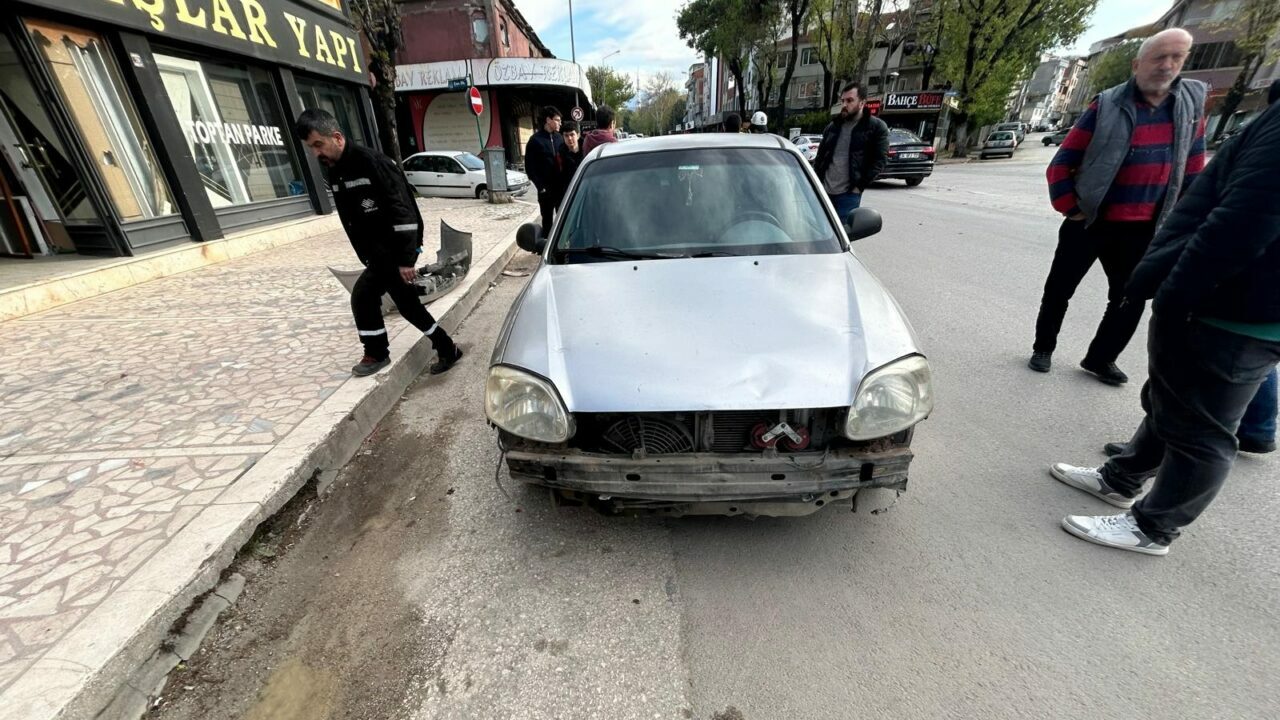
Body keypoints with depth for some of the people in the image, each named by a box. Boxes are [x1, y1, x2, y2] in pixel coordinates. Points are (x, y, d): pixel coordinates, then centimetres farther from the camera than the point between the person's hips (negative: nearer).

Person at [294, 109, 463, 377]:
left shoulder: (371, 162, -17)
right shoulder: (335, 173, 10)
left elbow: (402, 211, -23)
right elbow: (352, 220, 17)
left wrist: (405, 259, -25)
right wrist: (367, 258, 15)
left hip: (396, 248, -9)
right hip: (378, 251, 9)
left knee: (363, 296, -5)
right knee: (407, 303, 9)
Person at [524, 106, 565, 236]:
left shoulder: (559, 138, 9)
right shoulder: (535, 140, -3)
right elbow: (530, 168, -4)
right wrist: (541, 186, -10)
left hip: (561, 187, 4)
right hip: (546, 190, -3)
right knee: (547, 220, 6)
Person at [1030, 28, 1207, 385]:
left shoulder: (1191, 102, 5)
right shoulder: (1107, 106, -7)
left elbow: (1193, 168, 10)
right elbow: (1061, 164, -6)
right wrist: (1069, 208, -10)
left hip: (1141, 229, 4)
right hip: (1089, 222, -4)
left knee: (1130, 300, 7)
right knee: (1059, 290, 4)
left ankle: (1100, 358, 23)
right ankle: (1043, 349, 22)